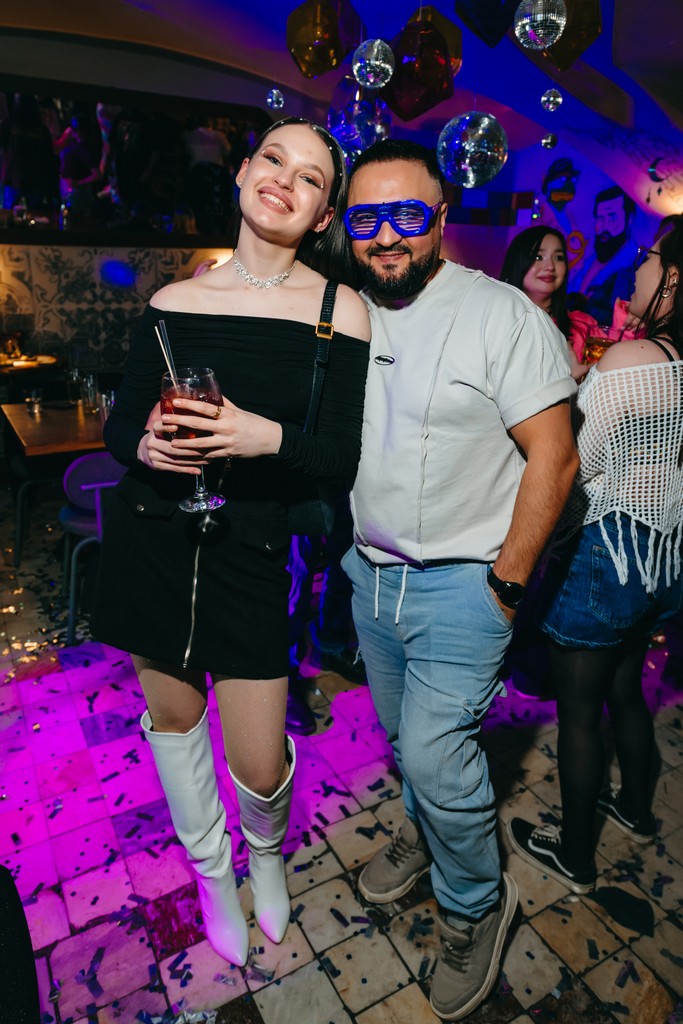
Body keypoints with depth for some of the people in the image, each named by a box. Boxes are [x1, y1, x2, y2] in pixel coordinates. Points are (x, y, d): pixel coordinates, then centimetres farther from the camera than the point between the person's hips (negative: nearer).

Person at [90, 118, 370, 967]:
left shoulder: (339, 310, -4)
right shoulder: (173, 301, 4)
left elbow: (342, 456, -6)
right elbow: (120, 425, 8)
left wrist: (268, 438, -24)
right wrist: (146, 447, -14)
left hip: (250, 547, -3)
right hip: (149, 536, 3)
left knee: (259, 764, 0)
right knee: (171, 714, 16)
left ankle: (266, 852, 40)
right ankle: (211, 870, 45)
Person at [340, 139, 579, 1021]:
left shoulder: (502, 315, -13)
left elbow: (554, 456, -14)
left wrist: (506, 582, -14)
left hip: (461, 582, -6)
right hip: (371, 574, 6)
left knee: (435, 752, -5)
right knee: (403, 737, 21)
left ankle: (474, 906, 24)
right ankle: (423, 832, 50)